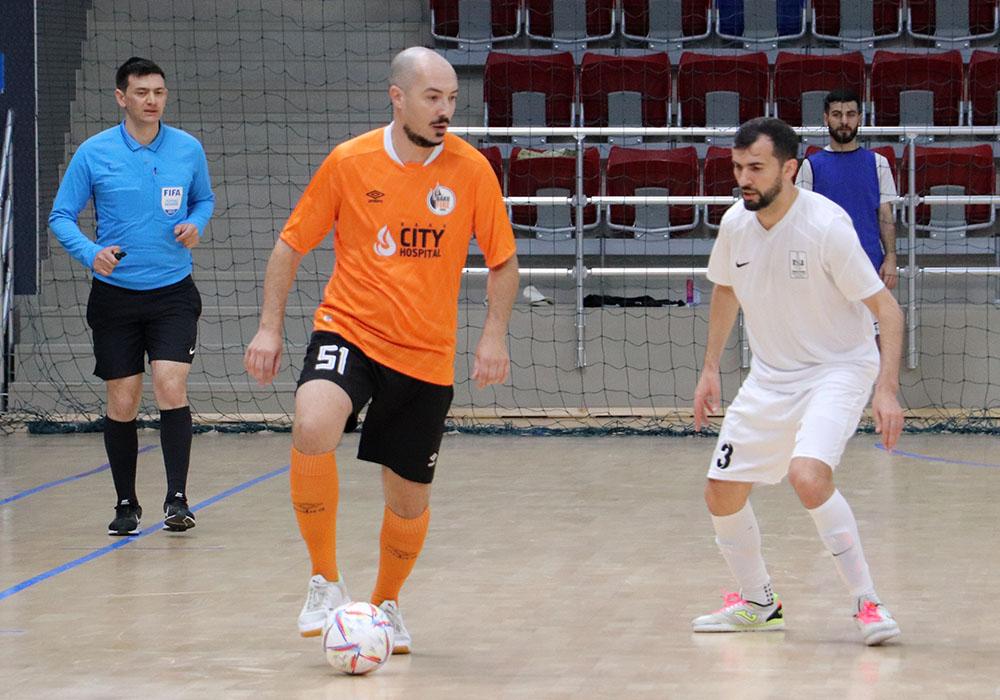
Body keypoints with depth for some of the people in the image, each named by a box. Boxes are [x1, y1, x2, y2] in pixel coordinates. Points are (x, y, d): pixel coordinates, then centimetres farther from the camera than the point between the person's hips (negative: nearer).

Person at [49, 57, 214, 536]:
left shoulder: (188, 149, 1)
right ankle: (126, 505, 18)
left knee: (171, 390, -16)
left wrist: (195, 224, -5)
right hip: (115, 295, 0)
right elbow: (61, 216, 0)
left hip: (173, 294, 0)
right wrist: (91, 253, -18)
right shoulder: (93, 153, -4)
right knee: (121, 405, 3)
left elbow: (204, 199, 17)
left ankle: (176, 499, -11)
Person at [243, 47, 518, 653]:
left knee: (410, 499, 7)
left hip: (427, 356, 2)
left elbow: (503, 261, 7)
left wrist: (495, 335, -6)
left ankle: (387, 603, 37)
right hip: (349, 331, -2)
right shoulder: (349, 162, -5)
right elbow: (292, 243, 6)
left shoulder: (471, 170, -3)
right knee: (312, 428, -31)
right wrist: (270, 325, -1)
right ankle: (326, 581, -16)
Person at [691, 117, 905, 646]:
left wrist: (887, 390, -28)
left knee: (807, 476, -30)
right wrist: (710, 368, 16)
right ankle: (757, 602, 29)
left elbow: (887, 309, -19)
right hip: (770, 378, 7)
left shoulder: (826, 225, -23)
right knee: (721, 494, 5)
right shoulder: (735, 223, -5)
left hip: (837, 370, -6)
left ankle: (867, 602, -16)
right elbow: (726, 290, 17)